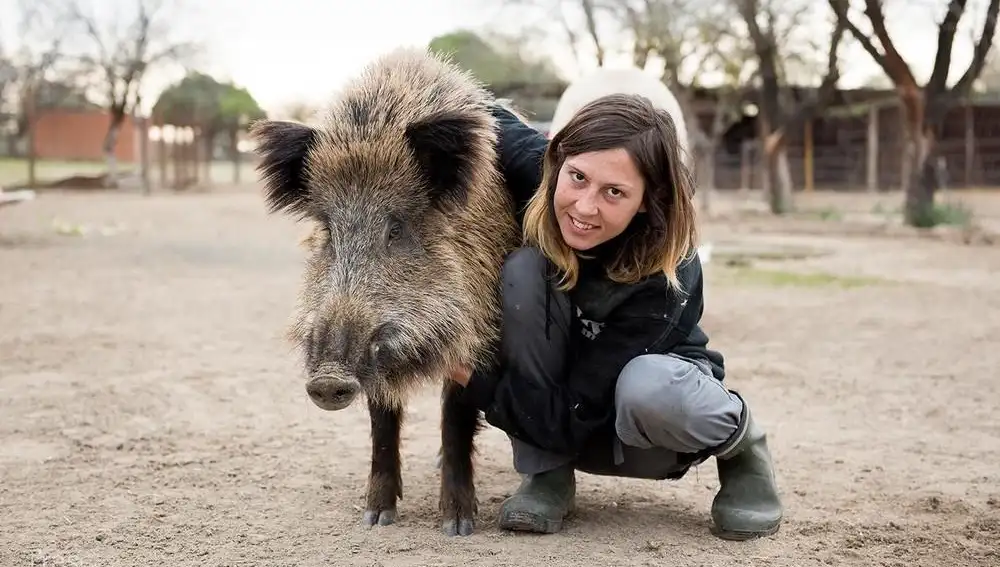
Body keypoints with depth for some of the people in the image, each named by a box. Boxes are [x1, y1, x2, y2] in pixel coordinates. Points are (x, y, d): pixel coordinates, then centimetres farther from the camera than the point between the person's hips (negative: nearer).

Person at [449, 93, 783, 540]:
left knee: (646, 391, -41)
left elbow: (571, 418, -32)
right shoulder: (535, 172, -25)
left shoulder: (663, 279, -34)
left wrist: (472, 379, -29)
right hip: (554, 396, 3)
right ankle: (547, 474, -13)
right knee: (524, 271, -28)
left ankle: (739, 444, -4)